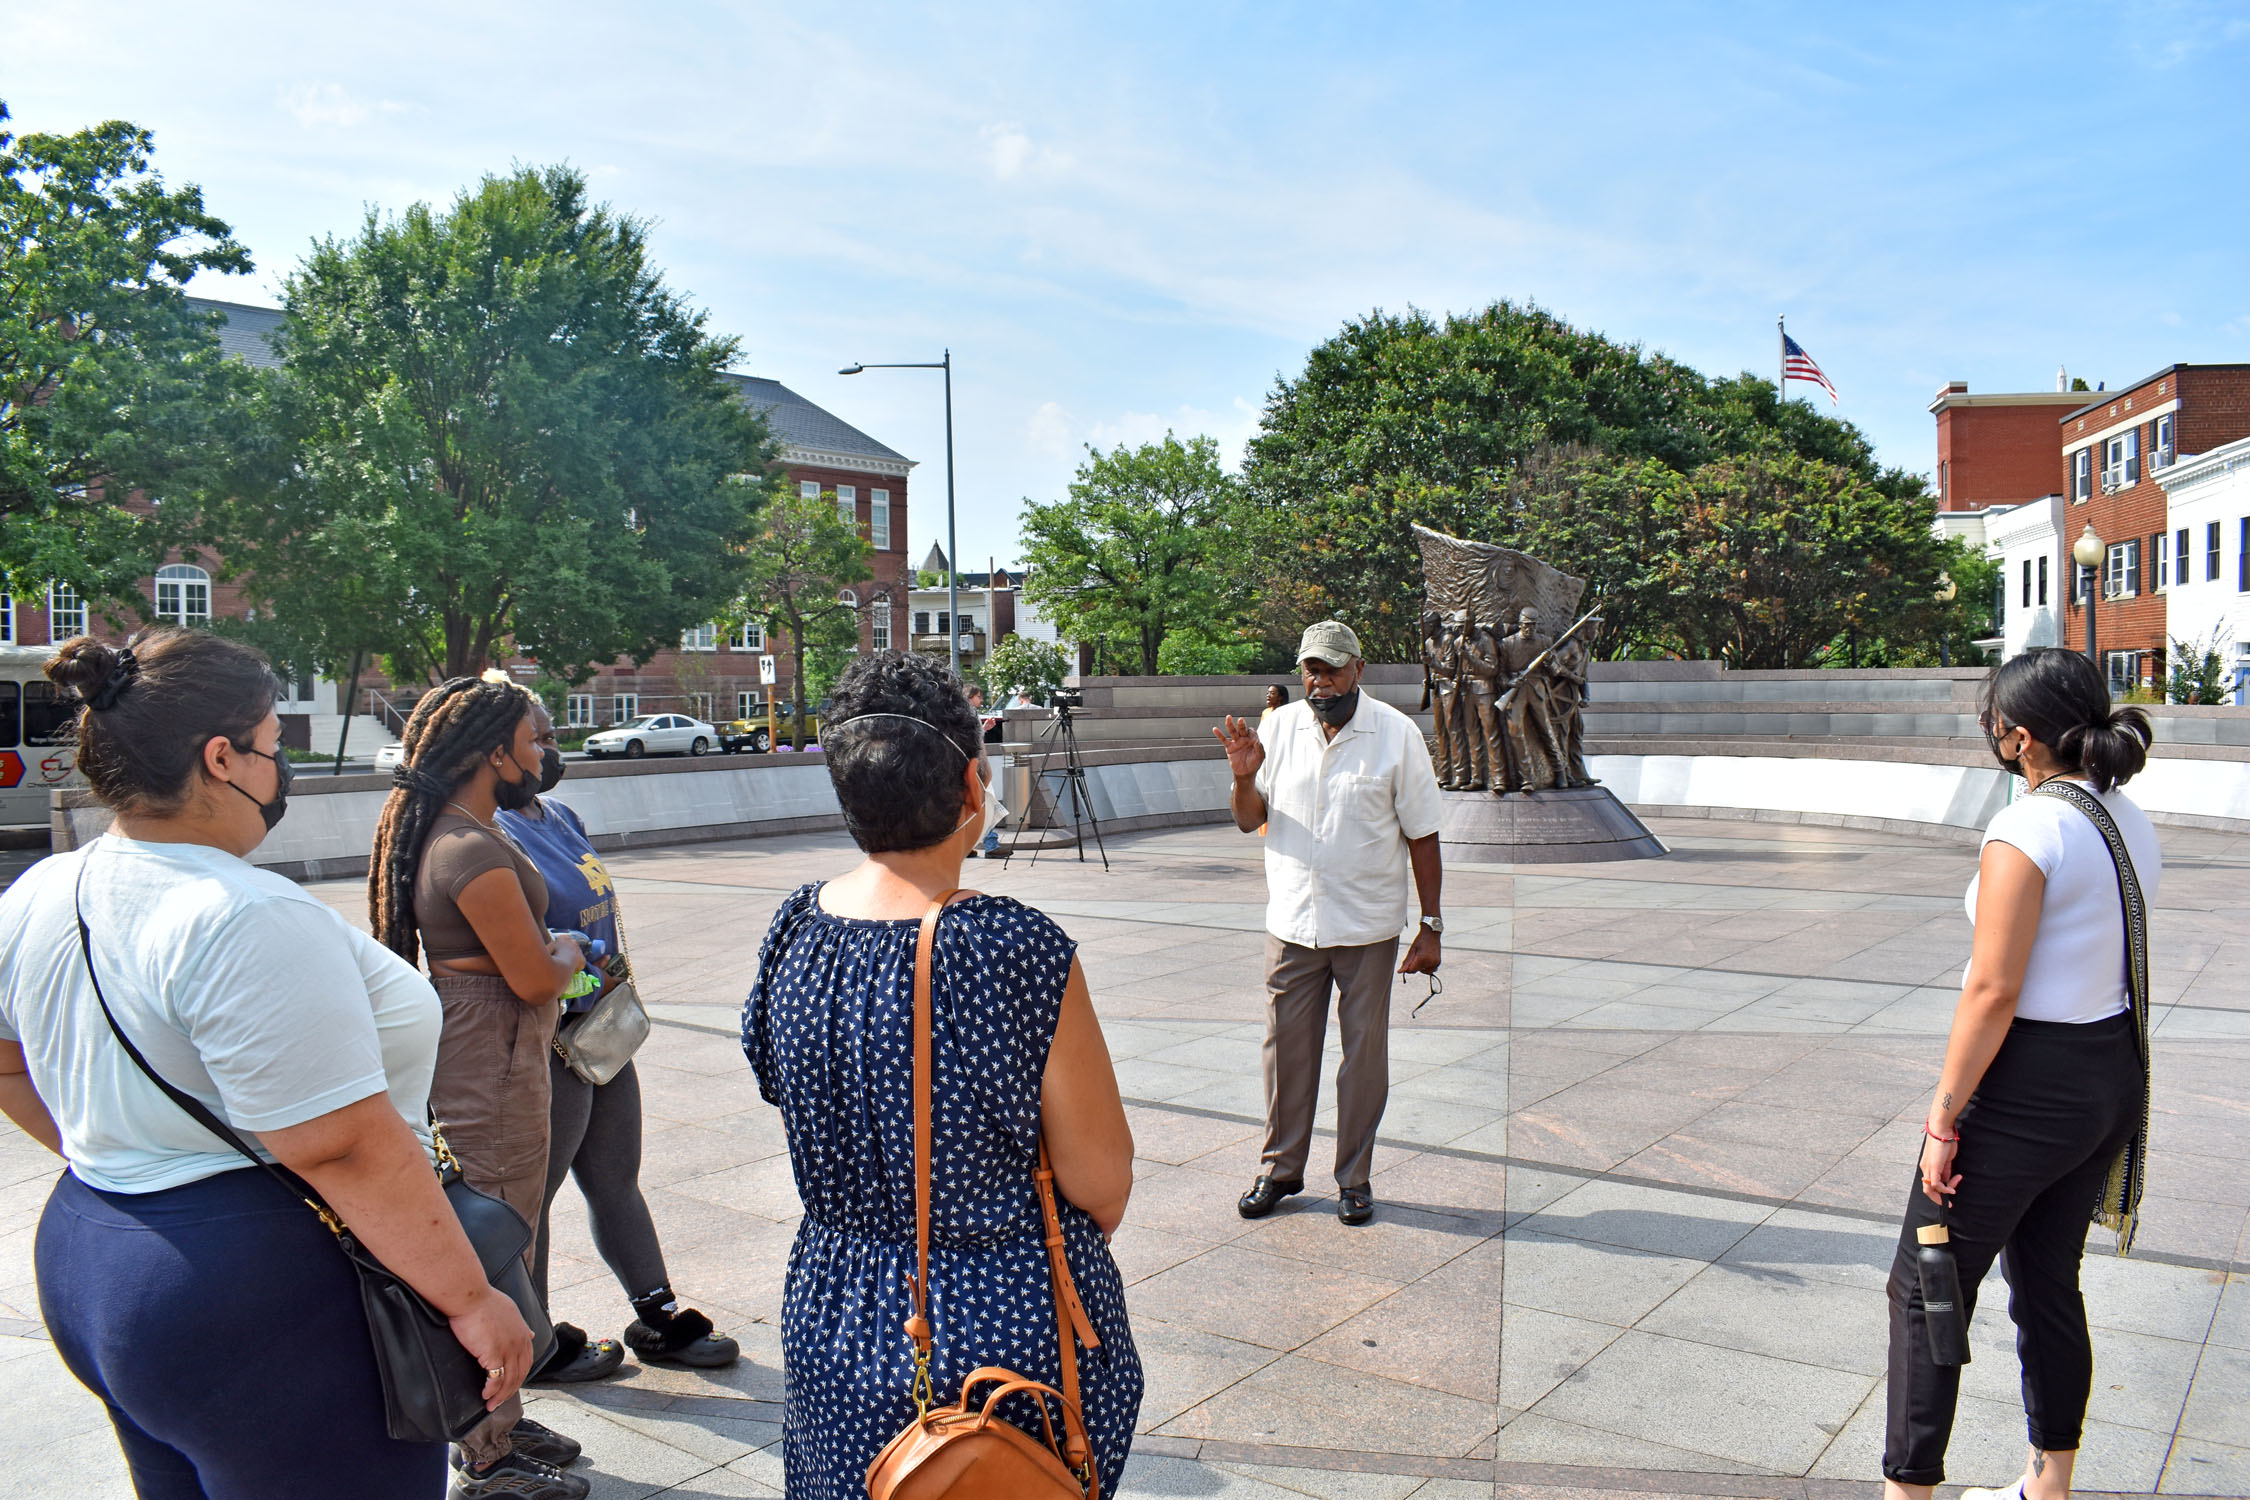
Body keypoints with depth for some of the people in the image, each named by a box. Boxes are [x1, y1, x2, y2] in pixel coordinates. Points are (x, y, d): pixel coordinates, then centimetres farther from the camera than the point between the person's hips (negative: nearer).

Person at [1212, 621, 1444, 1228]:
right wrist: (1244, 777, -13)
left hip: (1368, 926, -2)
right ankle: (1280, 1168, 25)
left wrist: (1431, 926, -5)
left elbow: (1422, 835, -3)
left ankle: (1354, 1177, 21)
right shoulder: (1279, 728, 2)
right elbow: (1250, 820, 8)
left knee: (1364, 1052, 6)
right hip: (1292, 921, 2)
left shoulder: (1397, 734, -6)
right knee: (1286, 1047, 9)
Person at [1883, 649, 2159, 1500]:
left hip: (2029, 1085, -9)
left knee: (1926, 1289, 4)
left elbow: (1992, 992, -22)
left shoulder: (2027, 830, -21)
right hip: (2115, 1073, 9)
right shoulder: (2133, 825, 6)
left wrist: (1944, 1118, -16)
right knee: (2050, 1284, 20)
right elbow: (2113, 961, 11)